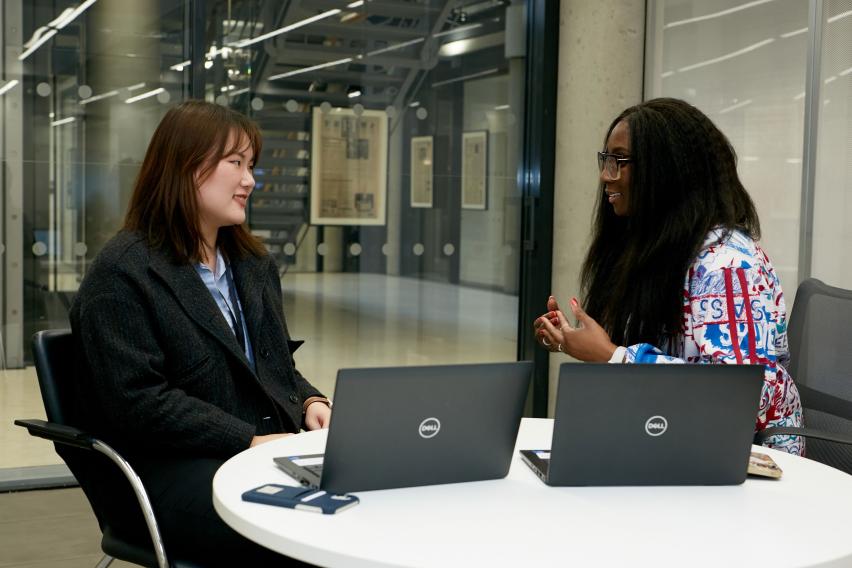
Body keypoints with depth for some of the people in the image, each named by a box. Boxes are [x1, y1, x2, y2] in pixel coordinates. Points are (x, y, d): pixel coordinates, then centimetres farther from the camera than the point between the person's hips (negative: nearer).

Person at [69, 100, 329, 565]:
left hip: (265, 449, 7)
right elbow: (137, 402, -14)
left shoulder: (254, 264, 19)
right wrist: (250, 440, -17)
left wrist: (309, 402, 3)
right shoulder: (121, 274, -6)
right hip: (168, 470, -7)